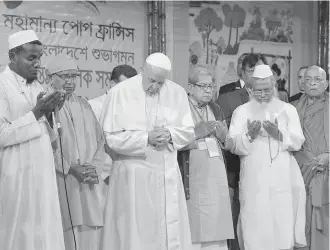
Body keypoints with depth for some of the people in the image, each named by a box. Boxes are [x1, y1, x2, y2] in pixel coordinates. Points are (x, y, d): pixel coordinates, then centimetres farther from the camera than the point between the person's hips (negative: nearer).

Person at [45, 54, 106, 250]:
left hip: (88, 186, 5)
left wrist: (95, 168, 1)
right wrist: (70, 169, -13)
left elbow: (100, 141, 17)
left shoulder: (84, 106, 17)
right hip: (59, 186, -5)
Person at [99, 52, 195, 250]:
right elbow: (111, 137, -10)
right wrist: (146, 138, -18)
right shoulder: (120, 93, -6)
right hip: (133, 176, -3)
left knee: (170, 231, 5)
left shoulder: (177, 93, 4)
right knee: (134, 231, 2)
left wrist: (170, 135, -12)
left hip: (167, 174, 3)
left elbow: (189, 132, 8)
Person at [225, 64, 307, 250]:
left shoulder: (288, 110, 10)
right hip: (254, 180, -1)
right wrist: (249, 136, -20)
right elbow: (232, 145, -2)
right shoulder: (242, 111, 8)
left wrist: (279, 134, -18)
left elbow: (298, 142, -1)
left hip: (283, 179, 1)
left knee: (283, 225, -2)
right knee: (255, 227, -3)